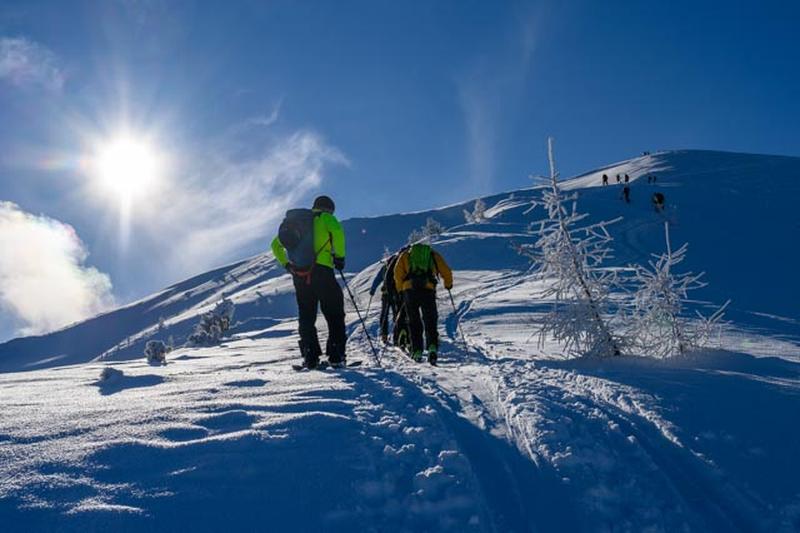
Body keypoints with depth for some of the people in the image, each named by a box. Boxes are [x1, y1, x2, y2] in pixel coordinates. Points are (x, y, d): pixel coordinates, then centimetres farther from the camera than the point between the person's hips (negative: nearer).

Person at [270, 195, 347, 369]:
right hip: (321, 270, -5)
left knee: (306, 316, 11)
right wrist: (339, 256, -8)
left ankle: (310, 357, 3)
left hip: (299, 275, 5)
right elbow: (337, 231, -16)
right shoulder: (325, 218, 7)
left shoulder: (295, 221, 25)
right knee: (334, 314, 4)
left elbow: (275, 245, 26)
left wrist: (286, 264, 24)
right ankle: (336, 356, -1)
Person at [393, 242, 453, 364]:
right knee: (430, 322, 4)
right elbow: (446, 272, 18)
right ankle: (432, 347, -17)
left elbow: (398, 273, 8)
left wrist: (400, 290, 17)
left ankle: (417, 351, 6)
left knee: (414, 322, 11)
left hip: (410, 289, 0)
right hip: (428, 290, 0)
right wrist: (448, 285, 36)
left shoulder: (405, 255, 22)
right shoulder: (434, 255, 22)